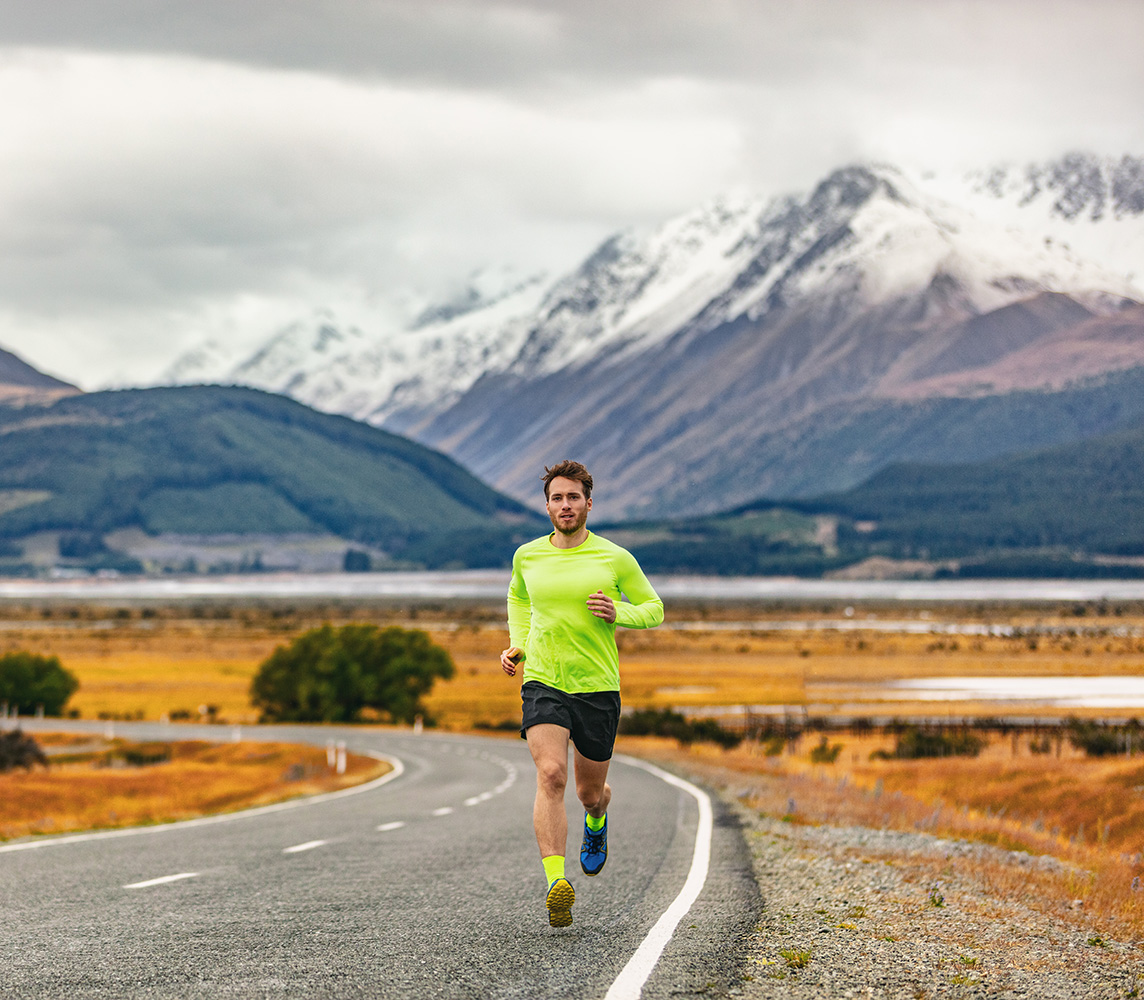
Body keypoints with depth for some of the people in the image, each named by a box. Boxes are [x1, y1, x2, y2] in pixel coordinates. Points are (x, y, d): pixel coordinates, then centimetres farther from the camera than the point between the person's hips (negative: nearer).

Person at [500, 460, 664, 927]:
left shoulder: (615, 559, -2)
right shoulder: (527, 556, 5)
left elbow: (654, 608, 8)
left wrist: (618, 613, -13)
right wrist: (517, 646, 11)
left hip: (598, 687, 0)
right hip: (542, 683, 0)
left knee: (590, 791, 12)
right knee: (550, 774, -22)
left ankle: (596, 822, 53)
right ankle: (556, 885, -29)